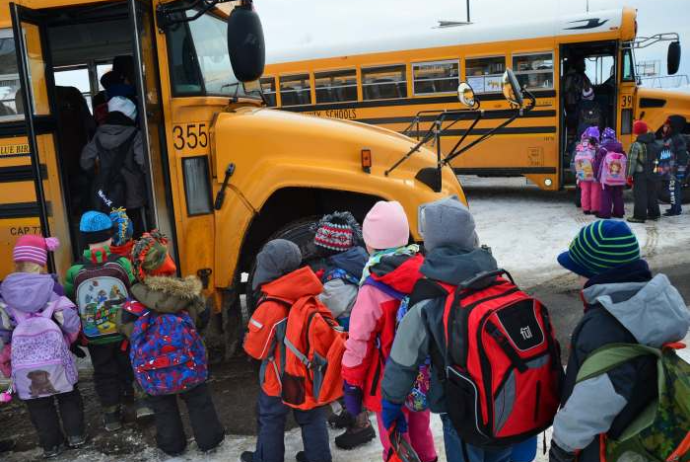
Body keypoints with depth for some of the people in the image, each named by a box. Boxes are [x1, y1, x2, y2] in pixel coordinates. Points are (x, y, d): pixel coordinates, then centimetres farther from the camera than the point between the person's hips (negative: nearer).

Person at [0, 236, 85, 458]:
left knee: (38, 403, 16)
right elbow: (70, 320, -11)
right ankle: (76, 435, 28)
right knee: (68, 396, 20)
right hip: (55, 353, -1)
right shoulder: (50, 285, -8)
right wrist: (68, 339, 9)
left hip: (24, 359, 1)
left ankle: (51, 444, 26)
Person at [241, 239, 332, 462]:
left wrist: (247, 341, 5)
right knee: (312, 418, 20)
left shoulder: (269, 308, -27)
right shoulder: (309, 298, -9)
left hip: (279, 378, -5)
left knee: (271, 420, 17)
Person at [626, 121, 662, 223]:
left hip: (640, 174, -7)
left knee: (640, 195, -5)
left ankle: (639, 216, -5)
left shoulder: (636, 145, -12)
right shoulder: (655, 144, 11)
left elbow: (632, 161, -15)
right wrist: (658, 174, 22)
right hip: (654, 174, 7)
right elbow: (659, 159, 17)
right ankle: (654, 214, 24)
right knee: (652, 194, 16)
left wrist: (630, 175, -11)